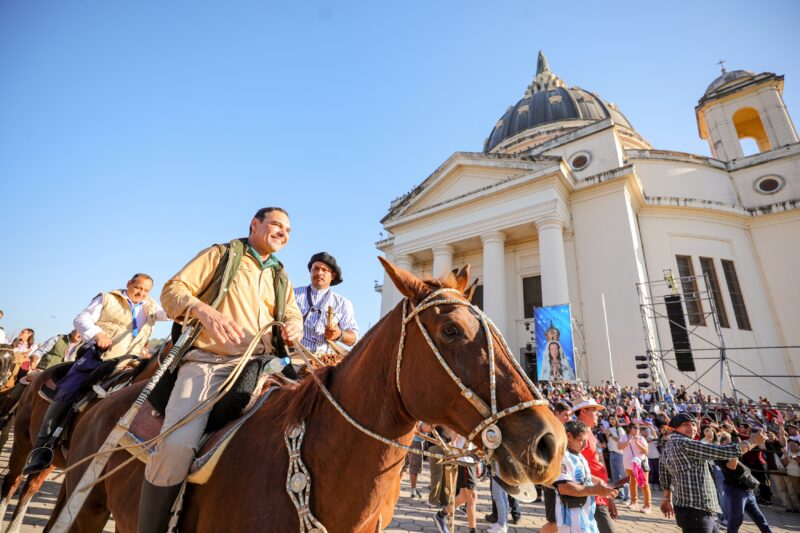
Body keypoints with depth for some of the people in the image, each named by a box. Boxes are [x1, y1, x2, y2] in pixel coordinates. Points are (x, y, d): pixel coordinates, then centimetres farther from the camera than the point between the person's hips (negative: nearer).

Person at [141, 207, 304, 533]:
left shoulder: (281, 277, 24)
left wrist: (294, 328, -8)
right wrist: (205, 310, -19)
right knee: (177, 445, -26)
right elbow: (172, 291, 3)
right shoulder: (221, 254, 11)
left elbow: (293, 315, 18)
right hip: (209, 361, -4)